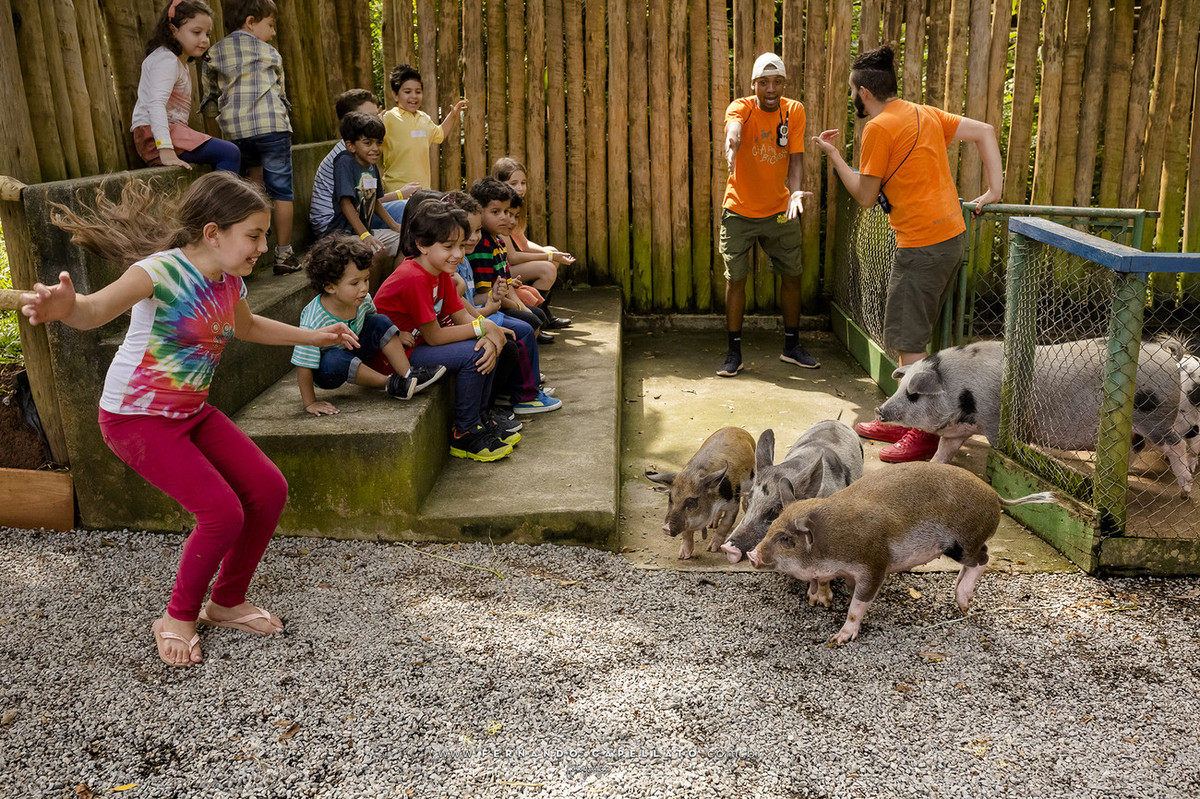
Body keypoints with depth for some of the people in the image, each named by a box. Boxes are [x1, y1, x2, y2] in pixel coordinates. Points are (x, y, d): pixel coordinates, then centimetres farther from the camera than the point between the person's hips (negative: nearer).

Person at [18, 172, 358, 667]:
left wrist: (315, 337, 27)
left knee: (269, 490, 1)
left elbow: (247, 327, 23)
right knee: (222, 512, -16)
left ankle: (227, 603, 21)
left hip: (192, 413, 8)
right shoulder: (162, 271, -25)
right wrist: (65, 306, -69)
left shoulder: (230, 281, -1)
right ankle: (177, 618, 10)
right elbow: (96, 310, -45)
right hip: (135, 418, -8)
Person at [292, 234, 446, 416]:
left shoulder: (362, 300, -15)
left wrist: (395, 335, 1)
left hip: (353, 355, 6)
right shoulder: (314, 322, -34)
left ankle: (408, 374, -15)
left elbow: (370, 318, 12)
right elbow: (303, 365, -28)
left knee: (381, 322, -10)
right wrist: (310, 403, -24)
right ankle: (390, 384, -26)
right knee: (335, 360, -38)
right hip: (324, 372, -6)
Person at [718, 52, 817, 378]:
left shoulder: (794, 111, -4)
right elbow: (734, 123, -38)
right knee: (735, 279, 0)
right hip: (739, 211, -3)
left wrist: (795, 191, -32)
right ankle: (734, 353, 12)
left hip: (779, 211, 3)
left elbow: (796, 157, -12)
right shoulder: (742, 107, -13)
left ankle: (792, 346, 27)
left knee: (791, 276, 10)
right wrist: (732, 139, -63)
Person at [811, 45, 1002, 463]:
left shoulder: (879, 128, -11)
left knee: (907, 342, -2)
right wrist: (994, 189, 8)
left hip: (922, 246, -9)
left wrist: (833, 154, 3)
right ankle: (903, 420, 25)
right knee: (909, 335, 17)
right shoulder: (925, 114, 14)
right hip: (952, 236, 9)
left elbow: (865, 197, -7)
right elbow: (984, 131, 12)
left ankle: (924, 434, 2)